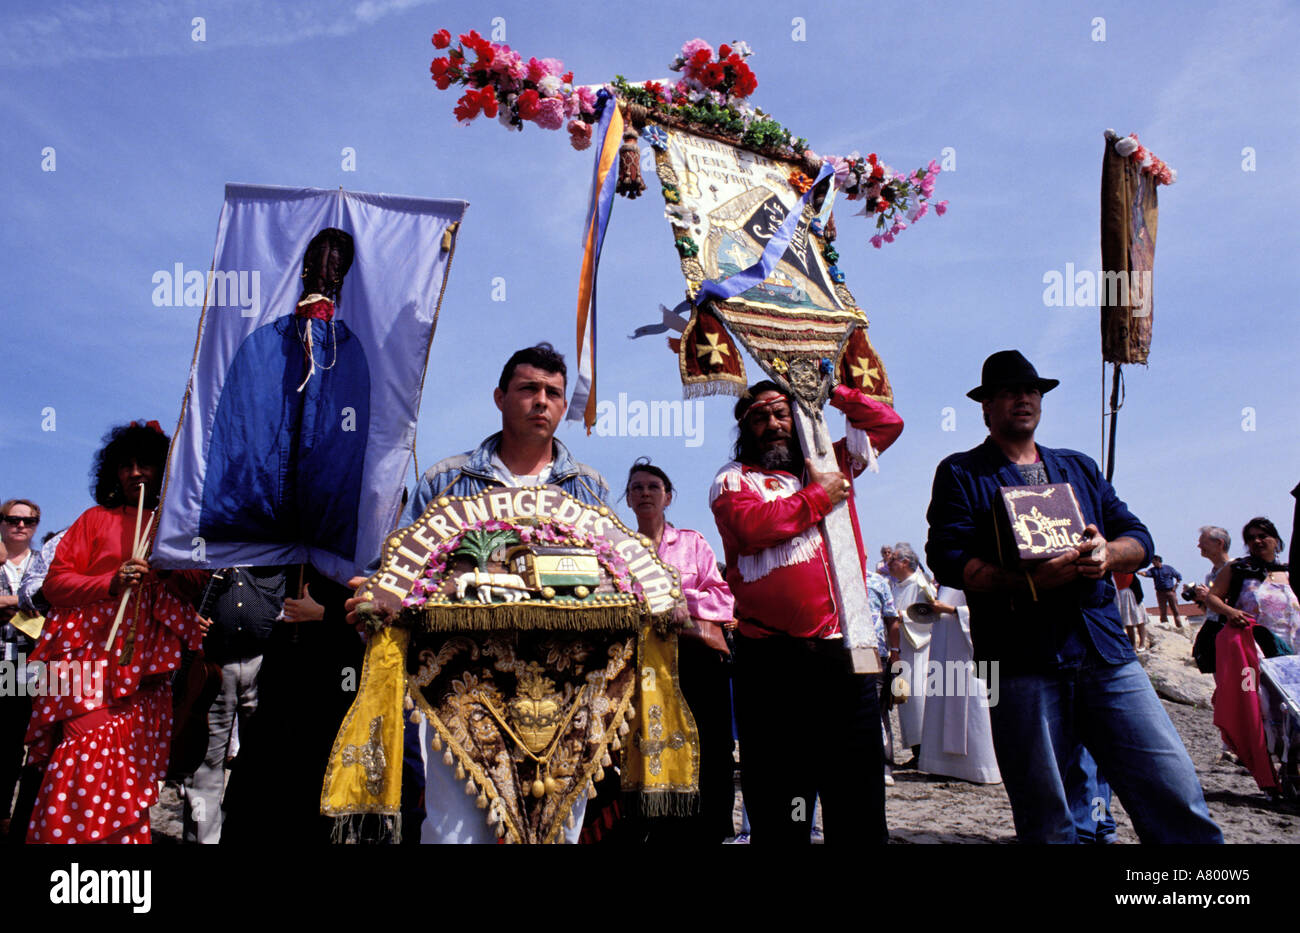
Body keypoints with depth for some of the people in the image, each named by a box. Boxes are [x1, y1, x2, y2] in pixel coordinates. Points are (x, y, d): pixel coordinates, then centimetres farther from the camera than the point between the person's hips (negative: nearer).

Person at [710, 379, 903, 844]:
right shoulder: (733, 479, 7)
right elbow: (751, 526, -13)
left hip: (842, 650, 4)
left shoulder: (830, 464, 20)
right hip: (770, 659, -3)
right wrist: (817, 499, -3)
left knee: (859, 808, 10)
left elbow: (888, 423, 27)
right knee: (777, 816, 5)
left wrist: (831, 392, 18)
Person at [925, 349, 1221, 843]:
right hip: (1022, 665, -4)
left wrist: (1107, 553, -6)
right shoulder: (961, 474, 7)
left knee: (1180, 802, -1)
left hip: (1108, 657, 4)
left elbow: (1139, 537, 18)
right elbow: (947, 558, -6)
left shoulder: (1080, 467, 23)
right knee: (1045, 822, 3)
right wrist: (1029, 581, -19)